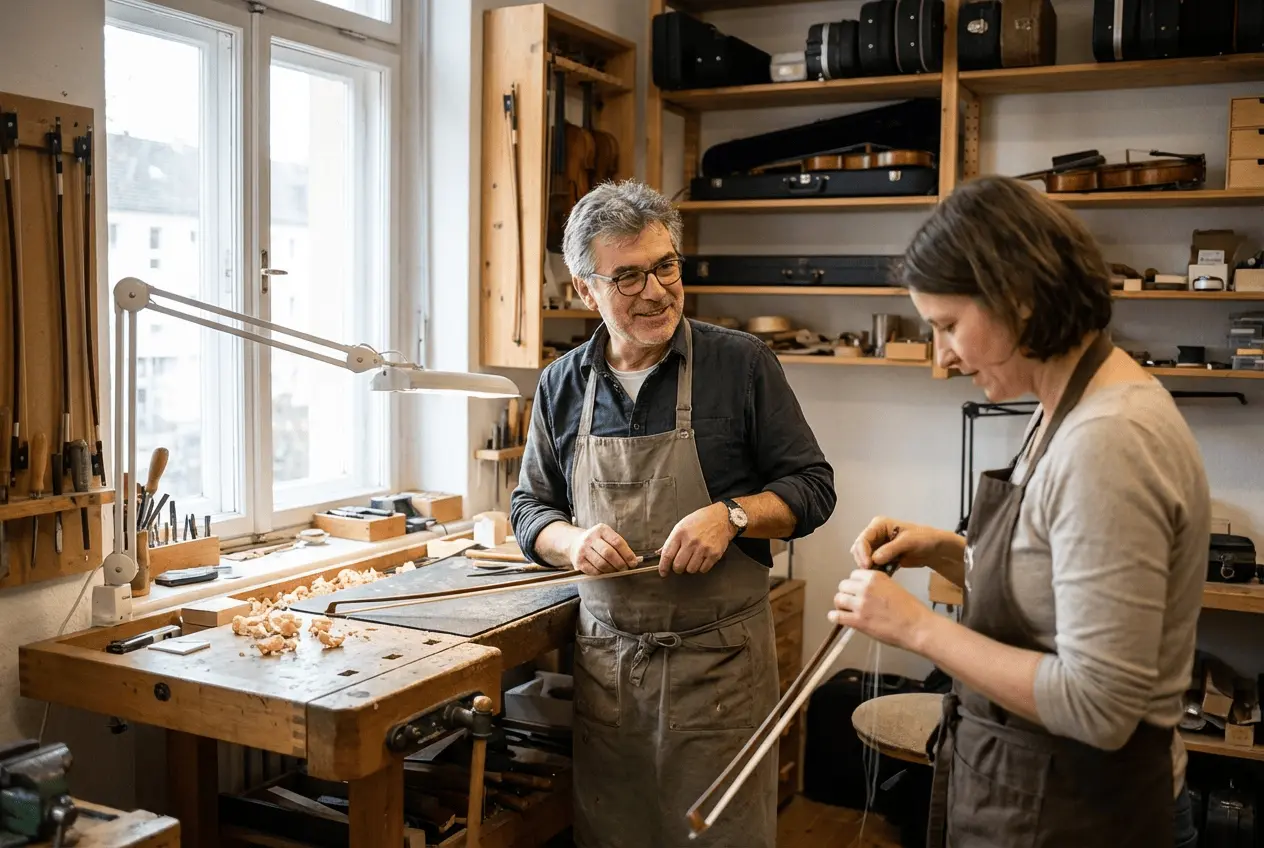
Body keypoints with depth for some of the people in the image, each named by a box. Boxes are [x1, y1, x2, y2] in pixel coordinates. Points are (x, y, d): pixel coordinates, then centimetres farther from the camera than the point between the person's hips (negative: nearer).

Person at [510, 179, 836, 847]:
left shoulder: (743, 364, -6)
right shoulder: (562, 386, 4)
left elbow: (812, 487, -2)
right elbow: (529, 508, 11)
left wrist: (731, 515, -20)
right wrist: (572, 541, -11)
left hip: (721, 662, -3)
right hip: (604, 660, 3)